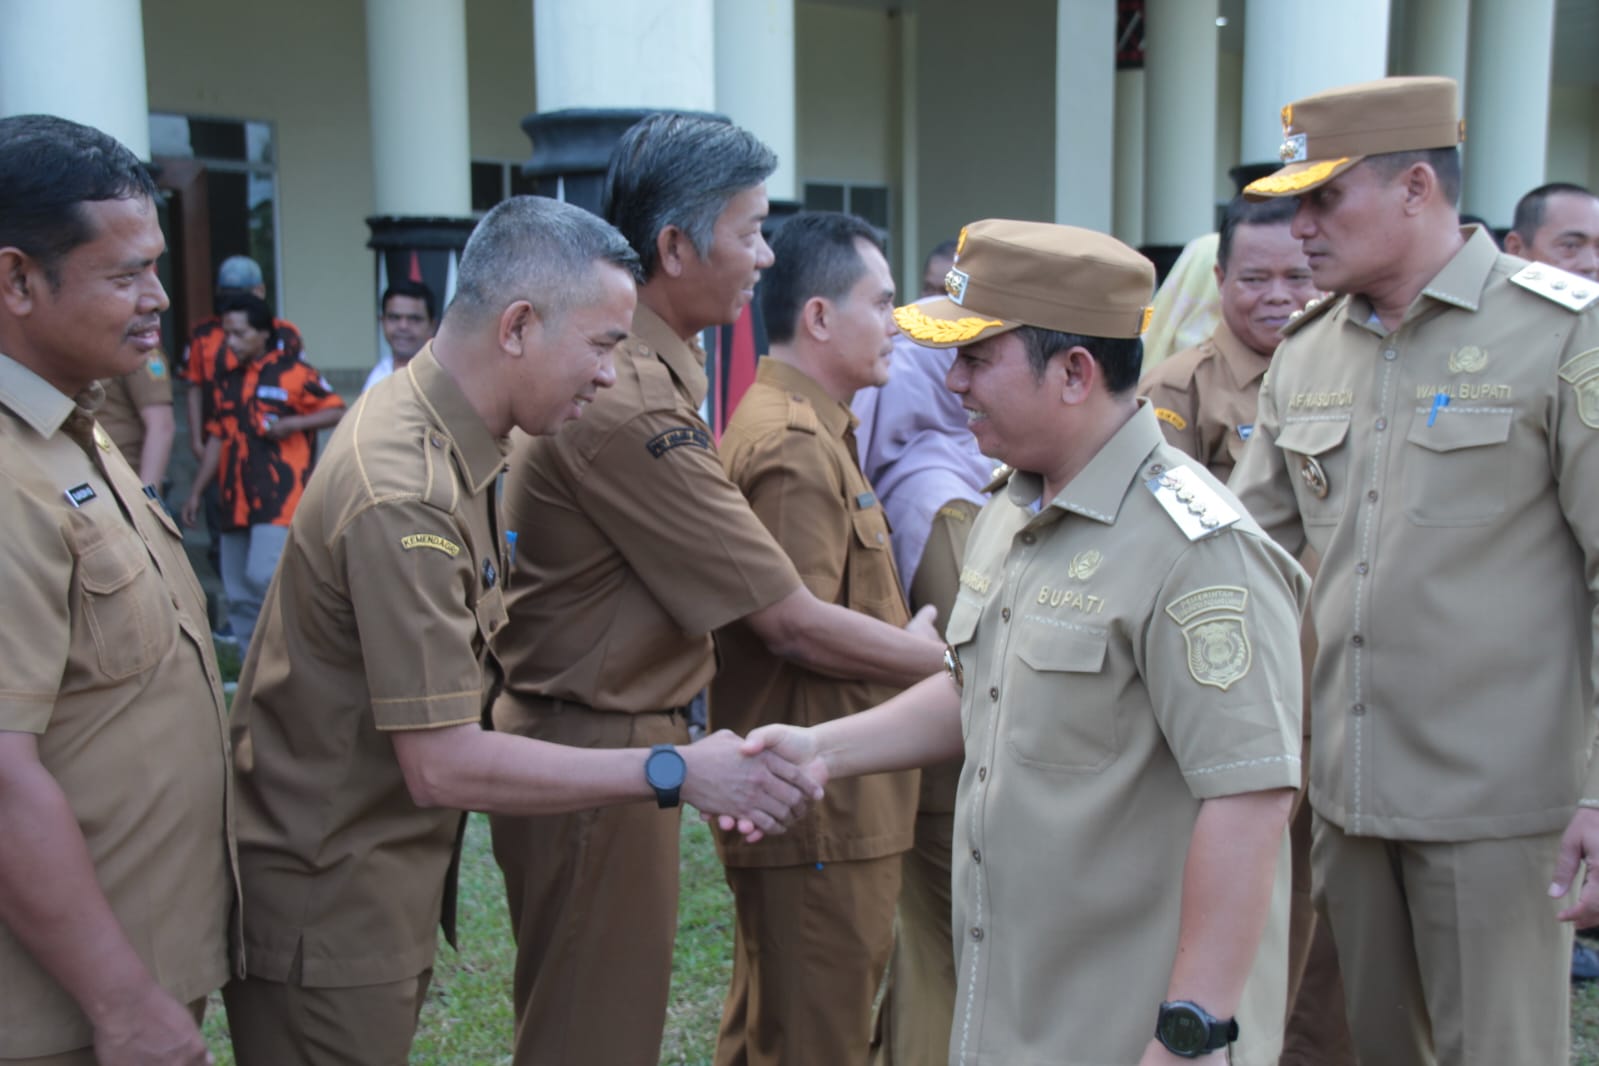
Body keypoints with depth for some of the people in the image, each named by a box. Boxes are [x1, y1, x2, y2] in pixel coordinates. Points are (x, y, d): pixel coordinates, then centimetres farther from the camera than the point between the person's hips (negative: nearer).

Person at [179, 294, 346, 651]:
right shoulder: (225, 373, 14)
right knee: (239, 594, 8)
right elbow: (217, 436, 20)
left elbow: (337, 411, -2)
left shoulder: (292, 371, -4)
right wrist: (196, 491, 19)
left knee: (264, 576, -19)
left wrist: (292, 424, -16)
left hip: (280, 496, -7)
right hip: (236, 499, 7)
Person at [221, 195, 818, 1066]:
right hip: (326, 906, -9)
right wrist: (676, 772, -24)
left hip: (376, 886, 9)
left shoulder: (419, 419, 5)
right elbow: (442, 764, -28)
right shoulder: (405, 496, -27)